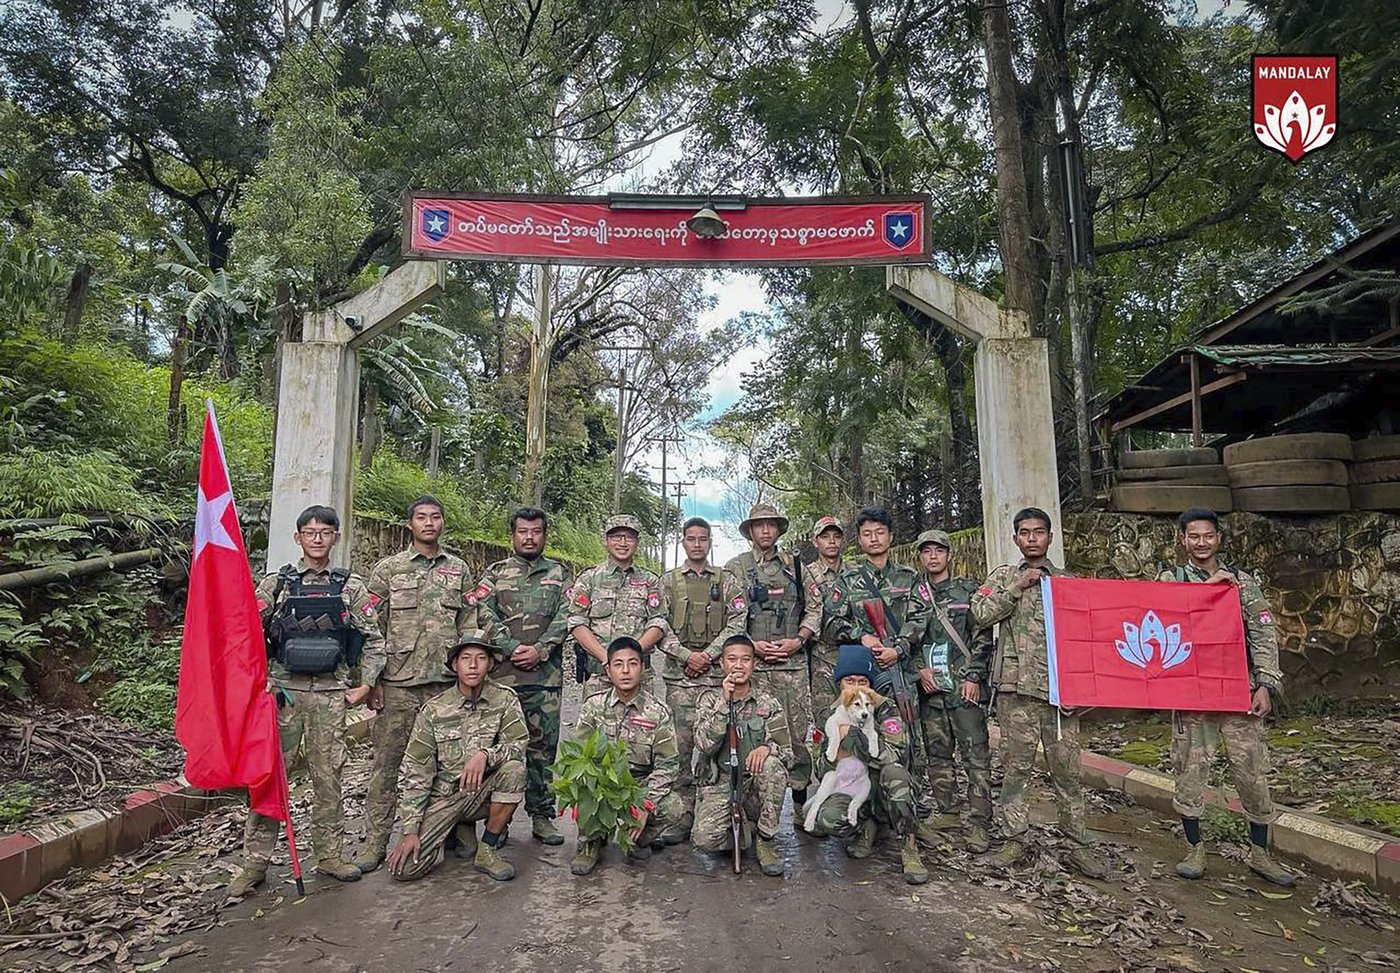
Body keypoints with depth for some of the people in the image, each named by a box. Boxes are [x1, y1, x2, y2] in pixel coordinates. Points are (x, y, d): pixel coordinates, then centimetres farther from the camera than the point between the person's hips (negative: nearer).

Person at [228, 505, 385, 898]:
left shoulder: (351, 586, 4)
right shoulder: (276, 583, 4)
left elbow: (373, 640, 6)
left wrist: (365, 685, 0)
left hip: (331, 694, 0)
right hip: (283, 689, 0)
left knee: (328, 776, 7)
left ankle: (330, 855, 20)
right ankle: (255, 862, 14)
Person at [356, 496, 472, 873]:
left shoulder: (459, 569, 9)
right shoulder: (388, 569, 3)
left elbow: (468, 626, 11)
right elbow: (371, 629, 1)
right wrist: (372, 680, -4)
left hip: (446, 682, 2)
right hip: (398, 683, -2)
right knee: (385, 763, 3)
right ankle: (375, 840, 13)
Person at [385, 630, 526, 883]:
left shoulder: (505, 700, -6)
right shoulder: (433, 710, -6)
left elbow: (519, 745, -15)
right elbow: (414, 774, -6)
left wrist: (485, 754, -35)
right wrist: (409, 831, -12)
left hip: (481, 794, 0)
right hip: (442, 797, 0)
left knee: (514, 768, -30)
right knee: (406, 867, -17)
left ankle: (487, 850, -10)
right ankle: (460, 828, 14)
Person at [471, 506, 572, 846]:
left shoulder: (559, 574, 12)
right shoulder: (495, 572, 10)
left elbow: (565, 619, 1)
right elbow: (485, 615, -2)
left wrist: (539, 650, -12)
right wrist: (513, 648, -13)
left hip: (546, 675, 1)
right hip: (501, 674, 0)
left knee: (543, 746, 6)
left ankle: (542, 815, 16)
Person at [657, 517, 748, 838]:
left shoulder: (726, 581, 10)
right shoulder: (668, 581, 10)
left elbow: (737, 622, 1)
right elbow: (660, 624, 3)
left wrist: (708, 654, -8)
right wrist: (686, 655, -9)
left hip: (718, 671, 0)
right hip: (679, 674, 0)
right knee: (681, 740, 1)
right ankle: (684, 808, 10)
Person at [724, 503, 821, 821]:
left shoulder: (795, 565, 14)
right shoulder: (735, 567, 6)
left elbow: (813, 609, 12)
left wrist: (797, 641, -3)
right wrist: (752, 645, -9)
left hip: (793, 663, 2)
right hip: (752, 664, -2)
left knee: (798, 732, 4)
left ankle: (800, 799, 15)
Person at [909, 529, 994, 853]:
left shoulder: (968, 590, 4)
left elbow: (983, 637, -1)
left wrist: (974, 677, -8)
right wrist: (920, 668, -2)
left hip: (963, 684, -3)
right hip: (929, 685, 4)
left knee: (975, 753, -4)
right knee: (936, 752, 11)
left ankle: (979, 821, 2)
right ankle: (946, 811, 23)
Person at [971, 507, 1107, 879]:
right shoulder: (1003, 577, 9)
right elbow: (981, 613, -6)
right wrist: (1017, 588, -12)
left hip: (1060, 686, 1)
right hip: (1017, 687, -1)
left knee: (1067, 767, 4)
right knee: (1016, 766, 5)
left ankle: (1078, 844, 14)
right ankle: (1015, 839, 15)